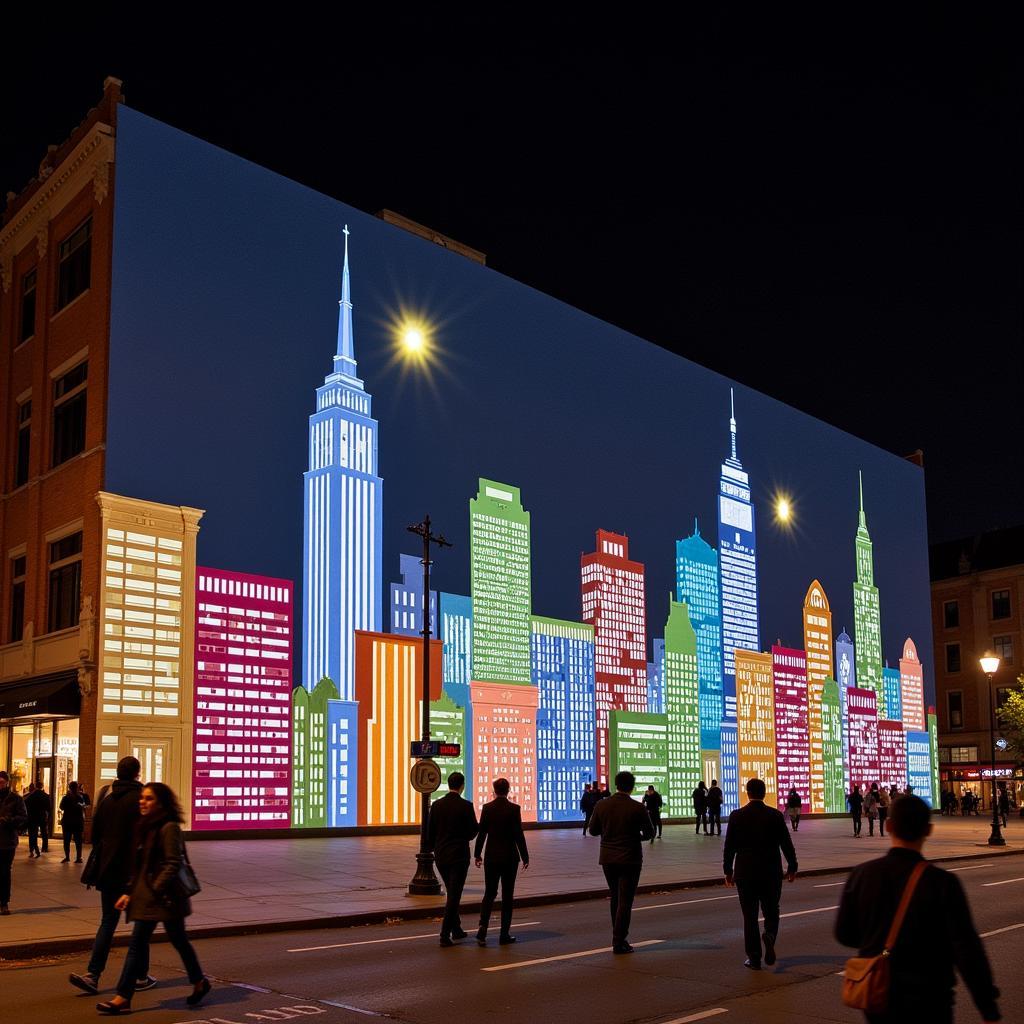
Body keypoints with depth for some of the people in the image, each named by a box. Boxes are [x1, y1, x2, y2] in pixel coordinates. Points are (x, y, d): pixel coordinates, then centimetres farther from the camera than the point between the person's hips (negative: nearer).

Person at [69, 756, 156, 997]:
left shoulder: (106, 800, 8)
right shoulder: (140, 800, -13)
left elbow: (95, 835, 13)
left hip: (109, 872, 5)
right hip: (135, 874, -5)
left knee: (108, 922, 11)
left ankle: (92, 974, -1)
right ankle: (141, 977, 13)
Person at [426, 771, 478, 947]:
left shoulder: (436, 805, 0)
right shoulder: (466, 806, -13)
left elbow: (430, 832, 5)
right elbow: (473, 831, -7)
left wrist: (432, 849, 19)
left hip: (440, 855, 5)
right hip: (459, 855, -5)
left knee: (451, 893, 20)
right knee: (454, 895, 0)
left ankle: (456, 929, 27)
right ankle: (445, 935, -5)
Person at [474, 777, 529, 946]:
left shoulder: (487, 808, -3)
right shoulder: (514, 808, -10)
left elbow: (481, 833, 0)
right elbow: (518, 835, -9)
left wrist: (477, 854, 10)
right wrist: (525, 857, -2)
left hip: (491, 856, 2)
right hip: (509, 857, -2)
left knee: (489, 893, 11)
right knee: (507, 895, 7)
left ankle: (482, 929, -7)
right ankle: (504, 935, 8)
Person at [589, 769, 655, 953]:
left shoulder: (602, 805, -4)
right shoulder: (637, 808, -13)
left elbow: (593, 830, 4)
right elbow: (649, 832, -4)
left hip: (608, 859, 4)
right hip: (630, 859, -4)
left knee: (615, 897, 19)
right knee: (625, 901, 0)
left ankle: (618, 936, 26)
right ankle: (619, 942, -2)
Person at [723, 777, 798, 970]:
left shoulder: (737, 816, -5)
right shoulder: (775, 815, -4)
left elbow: (729, 846, -2)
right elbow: (786, 844, 0)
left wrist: (728, 870, 9)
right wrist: (792, 866, 13)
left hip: (745, 873, 0)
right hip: (771, 873, 1)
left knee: (750, 916, 8)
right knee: (771, 912, 14)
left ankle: (754, 958, 8)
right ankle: (770, 936, -14)